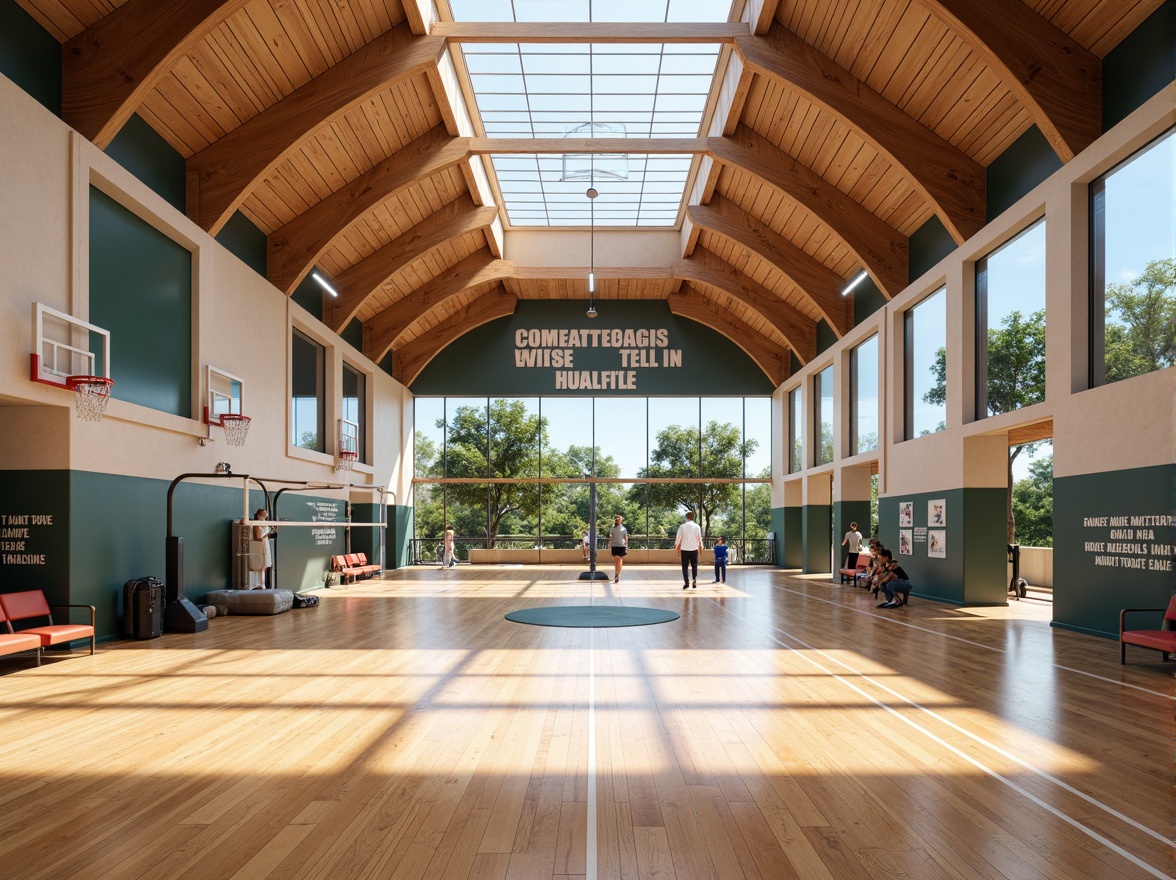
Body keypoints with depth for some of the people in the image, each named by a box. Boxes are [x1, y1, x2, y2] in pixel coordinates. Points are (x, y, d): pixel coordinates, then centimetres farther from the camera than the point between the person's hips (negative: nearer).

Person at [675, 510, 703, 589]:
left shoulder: (682, 526, -5)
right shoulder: (697, 526, -4)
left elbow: (678, 537, -2)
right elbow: (699, 538, -1)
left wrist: (676, 547, 11)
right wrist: (700, 546, 15)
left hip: (684, 549, -1)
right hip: (694, 549, 1)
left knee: (685, 566, 7)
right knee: (694, 566, 13)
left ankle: (686, 582, 1)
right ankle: (694, 581, -2)